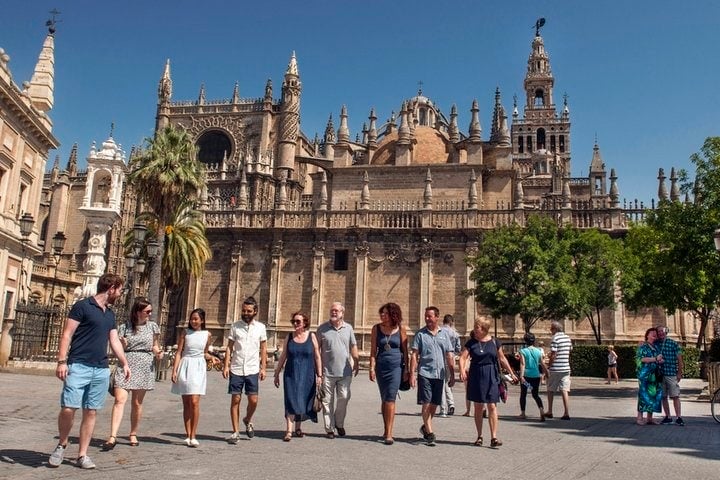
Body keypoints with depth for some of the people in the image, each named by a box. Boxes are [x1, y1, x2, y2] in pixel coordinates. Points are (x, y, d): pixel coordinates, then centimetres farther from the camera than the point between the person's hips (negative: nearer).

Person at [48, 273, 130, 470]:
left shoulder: (110, 314, 17)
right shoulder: (82, 306, -4)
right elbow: (67, 335, -8)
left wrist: (124, 363, 12)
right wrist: (62, 361, -15)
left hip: (101, 370, 6)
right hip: (79, 366, -6)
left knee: (91, 412, 6)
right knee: (68, 408, -10)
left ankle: (82, 455, 13)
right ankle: (62, 445, 15)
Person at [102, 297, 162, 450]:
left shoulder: (152, 326, 8)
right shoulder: (124, 327, 3)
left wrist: (158, 352, -2)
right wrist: (121, 345, -12)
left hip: (144, 368, 1)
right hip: (125, 365, -1)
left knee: (137, 403, 7)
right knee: (120, 400, -14)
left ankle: (133, 435, 21)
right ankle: (112, 436, -15)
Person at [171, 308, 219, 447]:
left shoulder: (207, 335, 5)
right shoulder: (185, 332, 2)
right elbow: (179, 352, 1)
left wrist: (211, 357, -2)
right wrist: (174, 370, -6)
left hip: (199, 368, 0)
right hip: (185, 366, 1)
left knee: (194, 402, -10)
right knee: (186, 403, 5)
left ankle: (193, 436, -3)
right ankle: (188, 435, 12)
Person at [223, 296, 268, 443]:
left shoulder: (260, 327, 4)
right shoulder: (235, 326, 3)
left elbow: (263, 349, 7)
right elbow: (229, 347, 4)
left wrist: (263, 368, 1)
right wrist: (226, 366, -5)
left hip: (252, 370, 0)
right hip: (236, 370, 0)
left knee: (253, 401, -1)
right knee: (235, 400, 2)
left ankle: (247, 420, 30)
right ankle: (235, 432, 12)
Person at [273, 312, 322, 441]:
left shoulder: (311, 337, -1)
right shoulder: (289, 337, 4)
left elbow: (317, 357, 0)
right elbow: (283, 357, 9)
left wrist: (319, 375, -3)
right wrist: (277, 373, 9)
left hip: (307, 375, 0)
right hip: (291, 374, 0)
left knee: (302, 401, 8)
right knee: (291, 401, -7)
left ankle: (298, 427, 25)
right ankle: (289, 430, -10)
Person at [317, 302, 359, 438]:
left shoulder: (348, 328, 7)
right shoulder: (322, 328, 1)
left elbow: (353, 347, 14)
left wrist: (356, 363, 12)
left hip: (345, 371, 2)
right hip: (327, 371, -1)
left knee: (344, 397, 3)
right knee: (327, 400, 3)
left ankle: (339, 423, 24)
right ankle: (329, 428, 14)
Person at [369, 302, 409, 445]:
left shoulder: (400, 329, 0)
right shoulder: (376, 328, 4)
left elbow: (405, 350, 3)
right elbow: (373, 350, 4)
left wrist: (406, 370, 0)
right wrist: (372, 368, -4)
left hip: (396, 366, -3)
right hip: (381, 366, 3)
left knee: (390, 399, -10)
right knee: (384, 400, 11)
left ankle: (389, 434, -10)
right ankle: (386, 430, 24)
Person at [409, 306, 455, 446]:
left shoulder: (444, 334, 9)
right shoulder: (420, 334, 1)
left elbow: (449, 356, 10)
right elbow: (414, 355, -2)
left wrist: (452, 374, 6)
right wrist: (412, 374, -8)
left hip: (439, 374, 3)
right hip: (424, 373, -3)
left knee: (434, 404, 11)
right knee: (426, 404, -6)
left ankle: (425, 427, 31)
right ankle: (429, 434, -1)